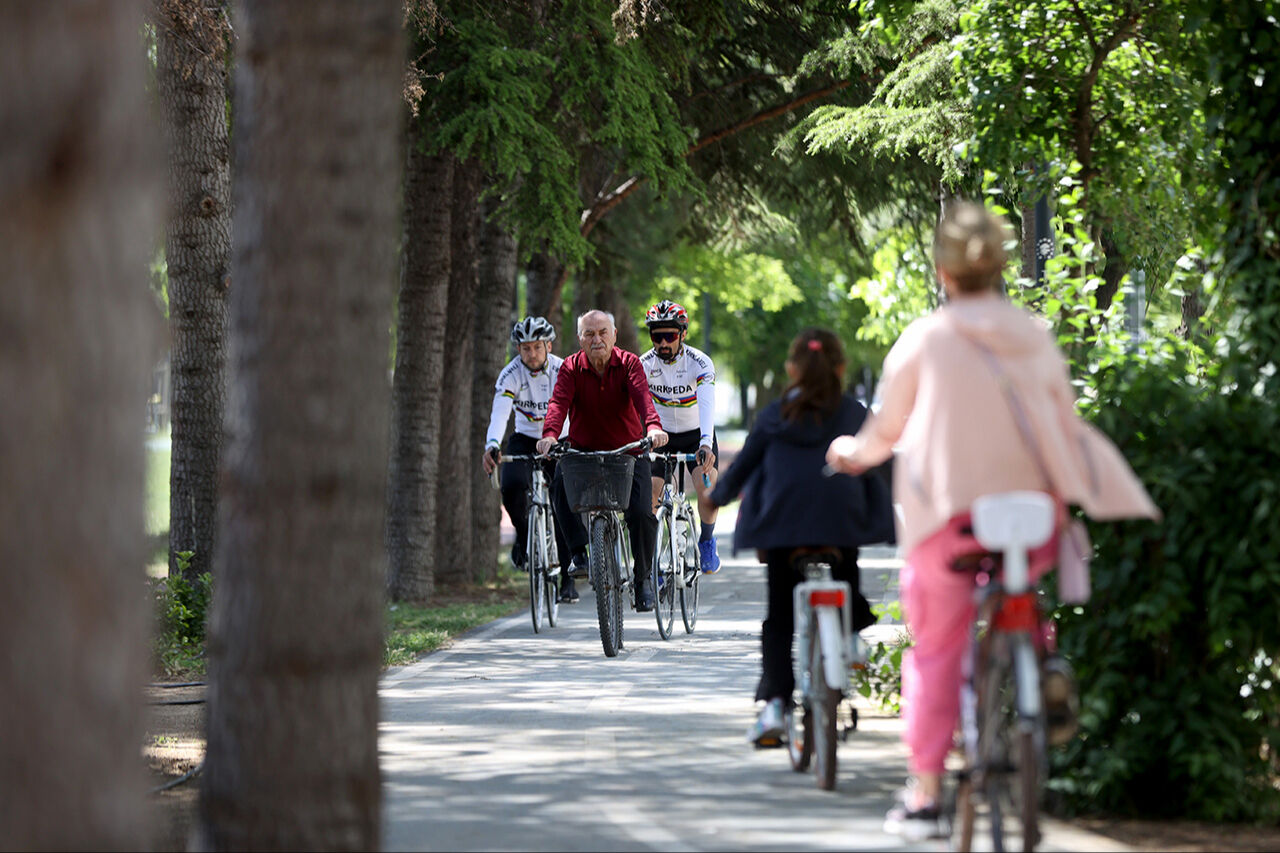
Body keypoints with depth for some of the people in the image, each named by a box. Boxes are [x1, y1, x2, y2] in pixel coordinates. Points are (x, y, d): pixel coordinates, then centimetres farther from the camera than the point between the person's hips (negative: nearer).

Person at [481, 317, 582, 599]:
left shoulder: (564, 371, -18)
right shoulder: (511, 374, -17)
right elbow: (499, 413, -29)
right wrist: (492, 446, -48)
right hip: (524, 441, 0)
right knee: (512, 485, -29)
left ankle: (567, 577, 2)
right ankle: (523, 534, 0)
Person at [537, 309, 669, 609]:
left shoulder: (629, 363, -7)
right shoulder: (571, 368, -5)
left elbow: (642, 396, -25)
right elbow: (559, 403, -22)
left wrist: (653, 427, -47)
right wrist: (550, 435, -43)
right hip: (584, 450, 1)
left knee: (641, 513, -19)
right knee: (561, 484, -32)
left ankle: (643, 576, 4)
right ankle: (578, 554, -21)